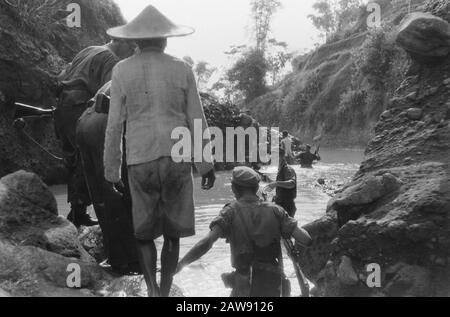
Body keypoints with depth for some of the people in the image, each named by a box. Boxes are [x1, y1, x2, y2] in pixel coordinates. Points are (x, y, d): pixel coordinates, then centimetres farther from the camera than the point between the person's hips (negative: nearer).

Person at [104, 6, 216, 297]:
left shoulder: (122, 71, 1)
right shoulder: (182, 70, 2)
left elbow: (114, 126, 0)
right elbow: (197, 122, 1)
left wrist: (111, 169, 8)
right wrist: (207, 165, 8)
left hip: (141, 162, 0)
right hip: (177, 160, 0)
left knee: (144, 232, 14)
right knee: (172, 233, 13)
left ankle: (153, 291, -2)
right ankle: (165, 293, 17)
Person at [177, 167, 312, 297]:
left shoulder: (232, 212, -8)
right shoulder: (274, 211, -2)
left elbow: (206, 243, -20)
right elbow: (306, 239, -6)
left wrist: (179, 265, -14)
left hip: (244, 289, -3)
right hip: (273, 289, 3)